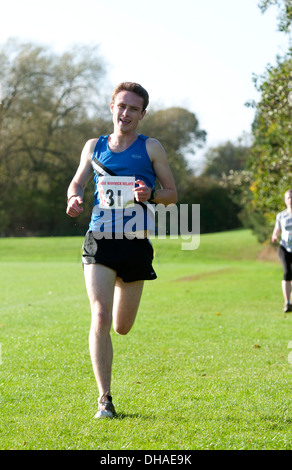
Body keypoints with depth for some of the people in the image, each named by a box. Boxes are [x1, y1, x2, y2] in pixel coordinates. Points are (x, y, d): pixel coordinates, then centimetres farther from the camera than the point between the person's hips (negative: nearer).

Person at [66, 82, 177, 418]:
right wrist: (74, 198, -4)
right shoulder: (94, 147, 10)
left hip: (136, 244, 0)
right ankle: (104, 399, -10)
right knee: (100, 319, -16)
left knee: (122, 327, 11)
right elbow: (77, 182, 20)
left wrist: (150, 195, -15)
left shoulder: (151, 148, 5)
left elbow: (172, 194, 7)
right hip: (99, 241, 0)